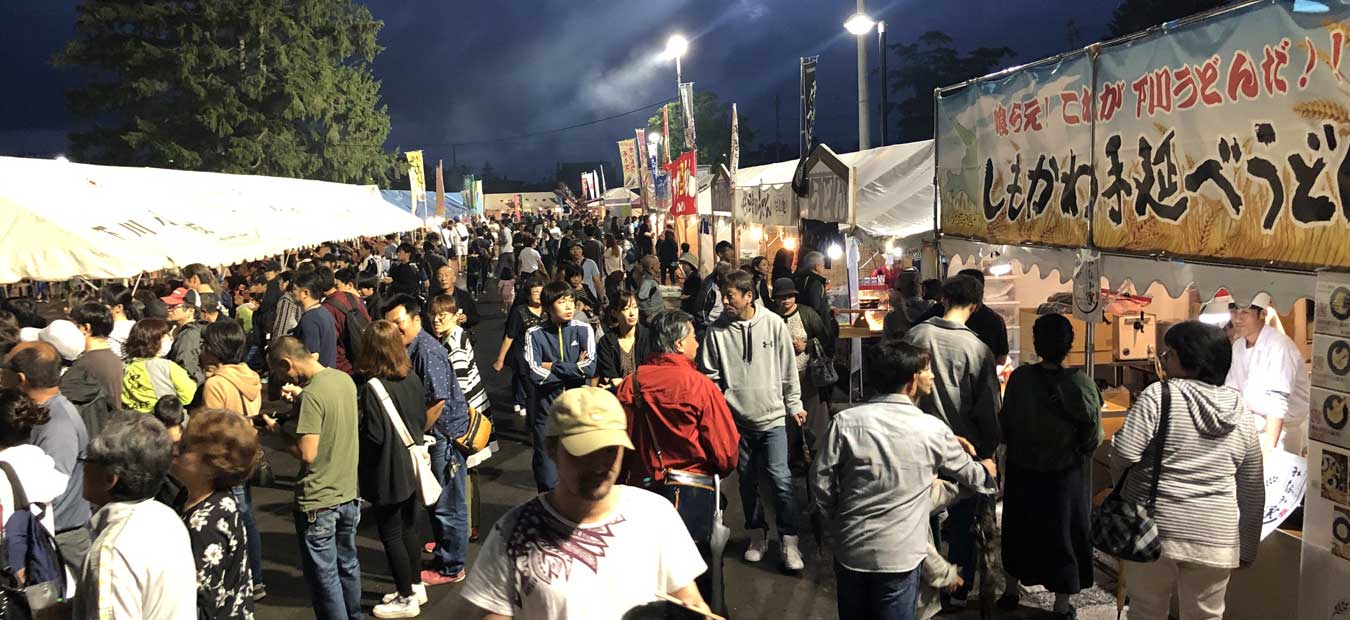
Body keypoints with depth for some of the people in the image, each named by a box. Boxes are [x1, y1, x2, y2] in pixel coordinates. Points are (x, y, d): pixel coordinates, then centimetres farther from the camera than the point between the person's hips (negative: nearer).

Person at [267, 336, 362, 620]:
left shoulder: (312, 394, -23)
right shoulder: (345, 379, 1)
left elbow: (307, 454, -22)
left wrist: (278, 430, -8)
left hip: (318, 501, -8)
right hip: (348, 493, 8)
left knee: (324, 575, 7)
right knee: (348, 564, 22)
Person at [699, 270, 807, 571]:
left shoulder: (774, 324, -7)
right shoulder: (716, 331, -5)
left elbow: (788, 369, 1)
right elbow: (709, 375, 1)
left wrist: (794, 405, 4)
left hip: (772, 417, -2)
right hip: (737, 420, 2)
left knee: (780, 478, -7)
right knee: (747, 481, 13)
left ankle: (789, 541, 6)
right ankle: (758, 535, 31)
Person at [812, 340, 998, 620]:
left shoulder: (845, 421, -10)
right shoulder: (933, 429, -9)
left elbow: (821, 479, -5)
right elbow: (967, 472, 9)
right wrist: (988, 474, 33)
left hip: (850, 548, 2)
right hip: (899, 555, -2)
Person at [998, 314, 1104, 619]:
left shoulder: (1019, 378, -18)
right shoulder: (1080, 383, -22)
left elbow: (1005, 425, -8)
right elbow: (1092, 438, -14)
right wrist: (1073, 448, 7)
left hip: (1022, 472, 2)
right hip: (1065, 475, -2)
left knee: (1021, 530, 21)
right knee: (1063, 533, 15)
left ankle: (1011, 590, 37)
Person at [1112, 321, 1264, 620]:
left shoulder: (1159, 395, -8)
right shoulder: (1241, 413, 7)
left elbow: (1124, 452, -17)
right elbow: (1253, 491, 12)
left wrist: (1124, 487, 5)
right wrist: (1247, 548, 20)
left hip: (1155, 527, -3)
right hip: (1214, 536, 3)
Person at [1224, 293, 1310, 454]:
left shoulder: (1280, 347, -23)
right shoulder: (1238, 345, 1)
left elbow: (1279, 401, -29)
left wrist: (1268, 448, -35)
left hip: (1285, 427, -6)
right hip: (1256, 423, 6)